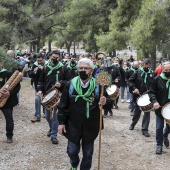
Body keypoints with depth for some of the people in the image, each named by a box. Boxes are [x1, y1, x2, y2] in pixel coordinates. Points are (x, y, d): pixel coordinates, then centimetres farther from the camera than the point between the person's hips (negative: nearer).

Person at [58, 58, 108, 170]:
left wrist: (104, 102, -24)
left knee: (88, 152, 13)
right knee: (72, 150, 11)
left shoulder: (97, 86, -8)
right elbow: (63, 105, -2)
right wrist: (61, 122, -3)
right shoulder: (71, 84, -6)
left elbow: (105, 101, 0)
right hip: (73, 125, 1)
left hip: (90, 126, 0)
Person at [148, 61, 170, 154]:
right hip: (160, 107, -2)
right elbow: (151, 92, -5)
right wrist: (154, 101, -22)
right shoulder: (157, 79, -8)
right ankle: (159, 145, 20)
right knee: (159, 127, 3)